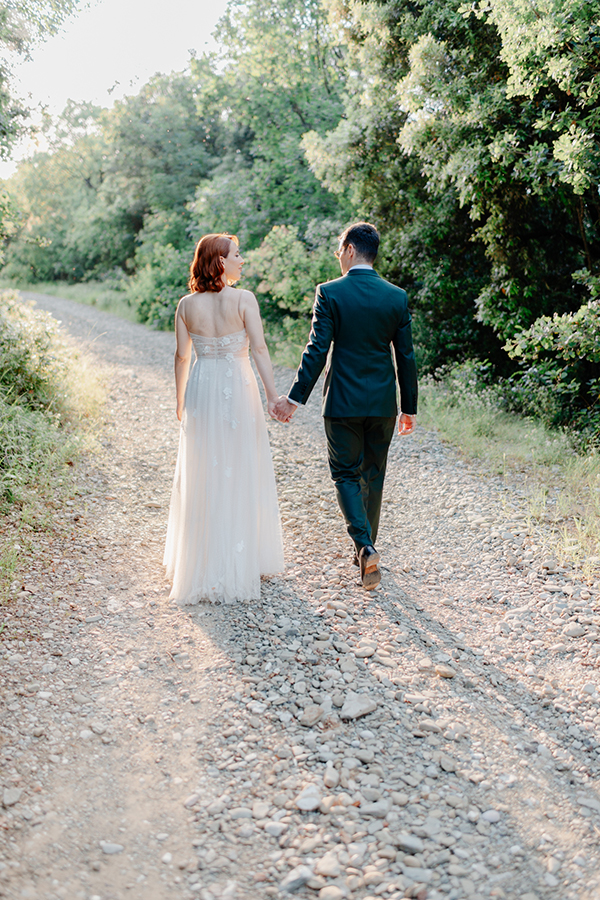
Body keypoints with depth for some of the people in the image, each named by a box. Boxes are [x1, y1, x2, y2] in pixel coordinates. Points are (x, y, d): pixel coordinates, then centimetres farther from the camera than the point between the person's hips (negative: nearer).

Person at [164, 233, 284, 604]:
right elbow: (259, 349, -13)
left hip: (200, 391, 4)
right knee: (242, 476, 8)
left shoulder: (187, 305, 1)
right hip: (238, 391, -3)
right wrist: (273, 395, -11)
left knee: (201, 477, 13)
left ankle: (198, 563, 23)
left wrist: (180, 400, 16)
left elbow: (182, 356, 6)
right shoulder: (244, 300, -9)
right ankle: (244, 562, 18)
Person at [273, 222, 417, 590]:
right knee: (373, 476, 16)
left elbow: (317, 351, -13)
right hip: (383, 403, 3)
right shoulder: (397, 297, 1)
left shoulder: (330, 292, -9)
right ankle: (366, 549, 28)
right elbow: (406, 357, 3)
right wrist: (410, 408, 10)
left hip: (343, 402, -3)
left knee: (346, 475, 8)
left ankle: (365, 547, -10)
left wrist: (295, 398, -8)